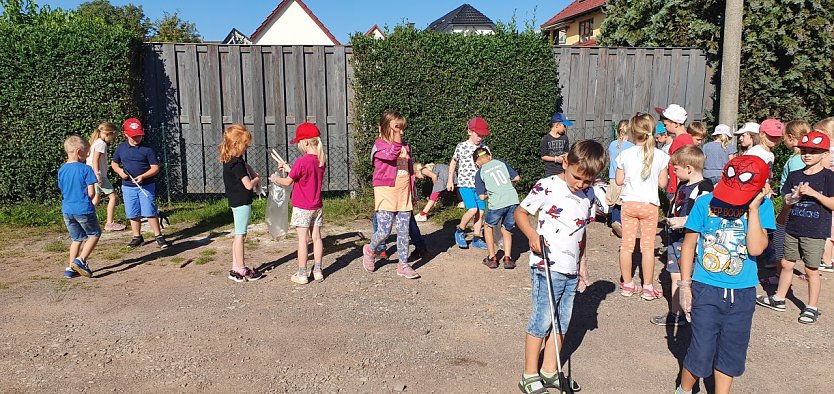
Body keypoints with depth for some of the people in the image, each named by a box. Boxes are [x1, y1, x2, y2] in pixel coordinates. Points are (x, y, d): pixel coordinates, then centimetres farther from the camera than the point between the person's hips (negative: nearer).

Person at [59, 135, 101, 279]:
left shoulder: (62, 170, 6)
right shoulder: (85, 169, -13)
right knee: (94, 234, 13)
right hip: (83, 209, -6)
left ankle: (71, 268, 17)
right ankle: (80, 260, -3)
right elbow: (91, 193, -14)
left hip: (67, 210, 6)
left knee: (77, 238, 19)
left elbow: (63, 190, 13)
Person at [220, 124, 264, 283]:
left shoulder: (229, 160, 7)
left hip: (236, 202, 10)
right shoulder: (237, 164, -22)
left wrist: (253, 174, 11)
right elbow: (248, 185, -25)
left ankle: (236, 267, 22)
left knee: (239, 235, 15)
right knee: (240, 235, -3)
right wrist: (256, 179, -5)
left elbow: (245, 165, 28)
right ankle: (240, 270, 4)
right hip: (242, 202, -10)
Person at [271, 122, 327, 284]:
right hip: (317, 207, 6)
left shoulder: (301, 162, -19)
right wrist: (290, 169, 20)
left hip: (302, 208, -6)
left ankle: (302, 274, 7)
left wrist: (275, 179, 10)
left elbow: (288, 182, -9)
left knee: (303, 239, 0)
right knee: (316, 237, 10)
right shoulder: (320, 161, 2)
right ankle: (318, 271, 17)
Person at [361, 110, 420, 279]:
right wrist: (396, 140, -36)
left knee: (404, 231, 4)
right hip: (386, 191, -5)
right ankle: (370, 250, 25)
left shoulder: (405, 146, 12)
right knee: (384, 231, -6)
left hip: (404, 192, 5)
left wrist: (412, 192, 18)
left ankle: (403, 265, 13)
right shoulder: (379, 145, -6)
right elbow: (391, 155, -28)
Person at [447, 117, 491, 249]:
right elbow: (453, 162, 11)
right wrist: (450, 180, 10)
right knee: (473, 209, -17)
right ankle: (459, 231, 5)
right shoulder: (461, 147, -2)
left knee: (480, 211, 1)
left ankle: (476, 238, 14)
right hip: (465, 184, -4)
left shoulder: (484, 148, 5)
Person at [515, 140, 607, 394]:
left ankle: (549, 372, 27)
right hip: (547, 267, -7)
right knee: (542, 321, -1)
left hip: (571, 270, 7)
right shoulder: (547, 187, -12)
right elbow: (520, 213, -6)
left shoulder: (588, 196, 9)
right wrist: (532, 234, -24)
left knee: (562, 323, 13)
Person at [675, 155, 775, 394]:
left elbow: (756, 248, -17)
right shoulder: (705, 202, -9)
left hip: (742, 293, 2)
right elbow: (689, 245, -1)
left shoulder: (762, 207, -6)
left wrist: (753, 207, -18)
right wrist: (685, 285, -2)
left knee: (732, 354, 15)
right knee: (701, 354, 0)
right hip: (706, 289, -2)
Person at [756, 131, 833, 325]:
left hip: (815, 231, -5)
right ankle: (779, 299, 29)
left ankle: (812, 308, 17)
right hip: (793, 228, 5)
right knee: (786, 264, 14)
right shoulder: (794, 176, 6)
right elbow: (787, 201, 7)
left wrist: (813, 193, -22)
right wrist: (795, 197, -14)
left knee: (811, 269, 4)